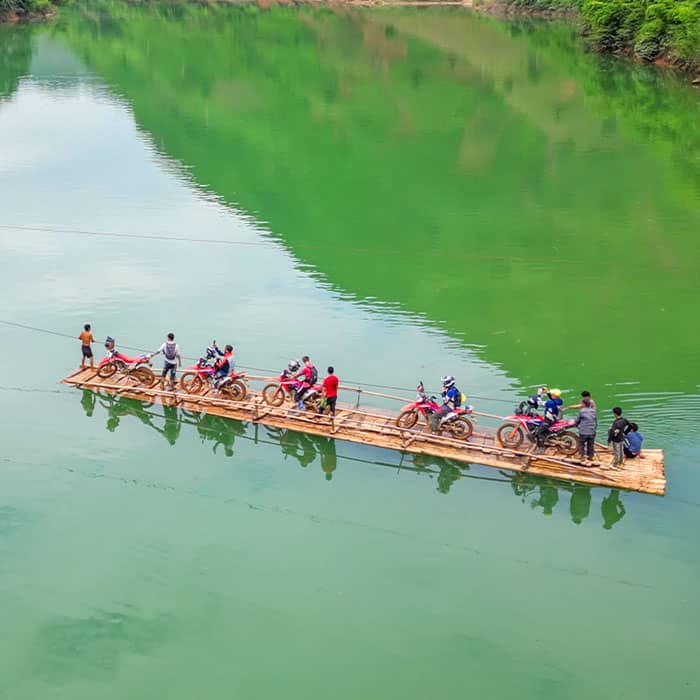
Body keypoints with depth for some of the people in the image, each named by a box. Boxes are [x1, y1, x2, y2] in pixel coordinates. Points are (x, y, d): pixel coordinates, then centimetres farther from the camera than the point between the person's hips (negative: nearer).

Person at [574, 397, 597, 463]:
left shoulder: (581, 411, -10)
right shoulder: (593, 411, 2)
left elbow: (577, 421, 1)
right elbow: (596, 421, 10)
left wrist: (576, 424, 23)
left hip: (583, 432, -4)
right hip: (592, 432, 4)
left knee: (581, 444, 10)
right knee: (591, 445, 16)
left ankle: (582, 457, 6)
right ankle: (591, 456, 23)